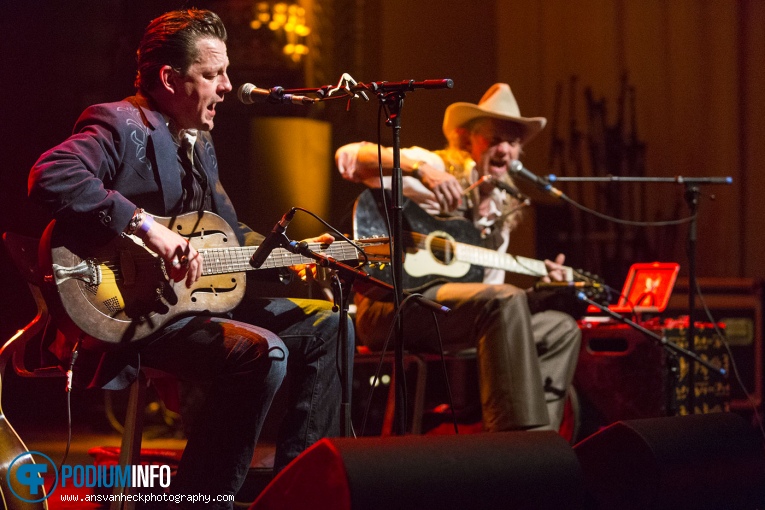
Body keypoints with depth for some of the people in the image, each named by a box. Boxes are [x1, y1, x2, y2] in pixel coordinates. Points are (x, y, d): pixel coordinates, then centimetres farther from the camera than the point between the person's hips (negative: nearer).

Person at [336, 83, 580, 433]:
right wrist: (421, 169, -31)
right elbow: (349, 156, -16)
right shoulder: (437, 169, -3)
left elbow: (489, 288, 23)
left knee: (561, 329, 6)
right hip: (392, 303, -9)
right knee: (505, 302, -31)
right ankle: (517, 436, -33)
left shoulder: (501, 211, 21)